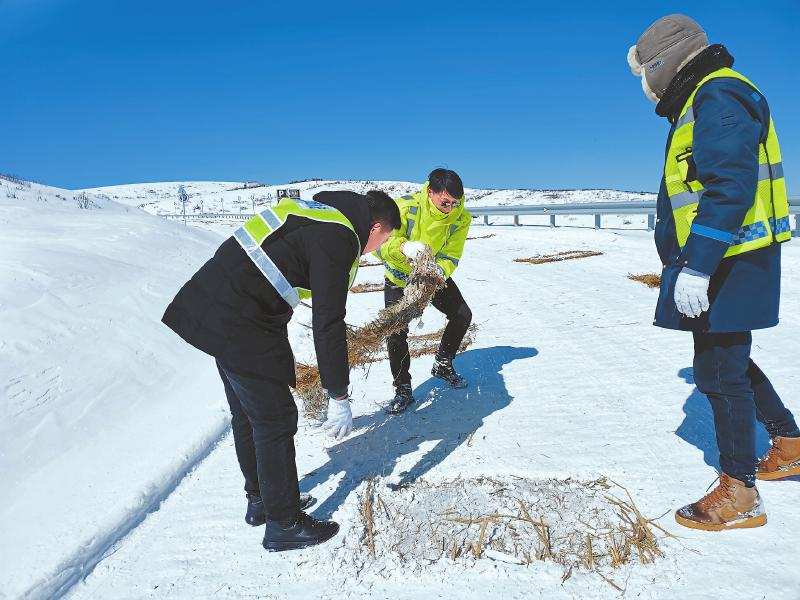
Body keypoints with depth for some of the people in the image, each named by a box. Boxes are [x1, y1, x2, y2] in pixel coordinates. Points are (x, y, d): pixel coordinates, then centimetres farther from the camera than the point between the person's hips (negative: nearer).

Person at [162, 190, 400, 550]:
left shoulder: (320, 211, 14)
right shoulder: (339, 240, -15)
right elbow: (328, 323, -19)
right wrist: (339, 398, -13)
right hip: (241, 325, -10)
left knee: (246, 414, 20)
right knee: (275, 420, 1)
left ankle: (260, 500, 37)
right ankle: (284, 524, 16)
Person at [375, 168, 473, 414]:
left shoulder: (461, 218, -20)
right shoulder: (405, 207, -31)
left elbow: (450, 256, -18)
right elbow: (379, 244, -34)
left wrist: (440, 271, -41)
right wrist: (403, 248, -55)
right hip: (400, 277, -3)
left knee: (462, 315, -2)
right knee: (396, 332, -15)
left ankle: (443, 365, 23)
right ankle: (403, 391, 0)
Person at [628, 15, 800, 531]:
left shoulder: (717, 96, -14)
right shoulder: (705, 100, 20)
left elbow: (729, 187, -25)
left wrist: (696, 266, -28)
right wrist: (691, 261, 26)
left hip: (730, 263, -11)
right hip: (723, 262, 11)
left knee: (719, 370, -4)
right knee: (728, 360, 20)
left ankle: (739, 494, 9)